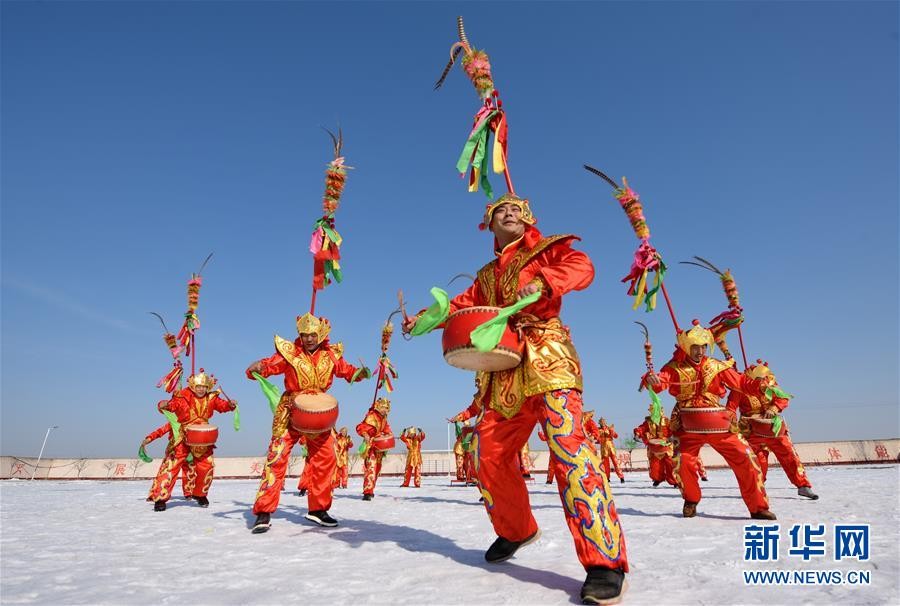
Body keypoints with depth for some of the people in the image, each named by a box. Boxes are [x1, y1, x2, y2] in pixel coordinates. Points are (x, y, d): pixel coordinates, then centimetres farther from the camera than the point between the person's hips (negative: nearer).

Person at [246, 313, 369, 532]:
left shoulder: (331, 354, -1)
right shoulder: (289, 352, -9)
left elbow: (347, 371, 8)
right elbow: (267, 366, -16)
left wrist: (360, 373, -12)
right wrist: (256, 368, -38)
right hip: (290, 412, -3)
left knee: (325, 459, 5)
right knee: (276, 458, -10)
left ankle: (318, 509, 21)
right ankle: (264, 512, 3)